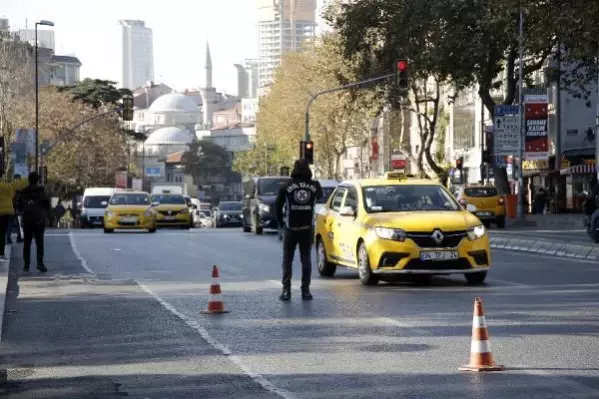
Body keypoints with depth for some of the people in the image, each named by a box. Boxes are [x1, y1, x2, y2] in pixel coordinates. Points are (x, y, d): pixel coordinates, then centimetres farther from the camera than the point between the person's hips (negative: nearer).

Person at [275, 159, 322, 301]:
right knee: (306, 259, 8)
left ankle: (286, 290, -2)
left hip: (290, 229, -1)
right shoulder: (314, 186, -1)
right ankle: (305, 290, 4)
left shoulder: (286, 187, -6)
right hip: (307, 229, 1)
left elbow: (278, 206, 0)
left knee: (287, 259, 5)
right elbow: (320, 195, 20)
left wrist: (281, 222, 13)